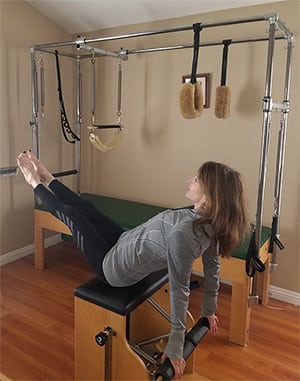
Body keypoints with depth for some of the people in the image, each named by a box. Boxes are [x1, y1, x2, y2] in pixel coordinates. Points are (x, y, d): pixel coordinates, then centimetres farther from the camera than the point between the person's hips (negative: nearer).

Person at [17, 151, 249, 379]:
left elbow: (180, 290, -33)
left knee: (71, 214, 12)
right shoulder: (211, 222, -13)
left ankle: (37, 184, 42)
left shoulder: (183, 232, -39)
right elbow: (213, 269, -3)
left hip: (113, 267, -7)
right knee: (86, 208, 19)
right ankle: (47, 180, 46)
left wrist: (175, 348, -24)